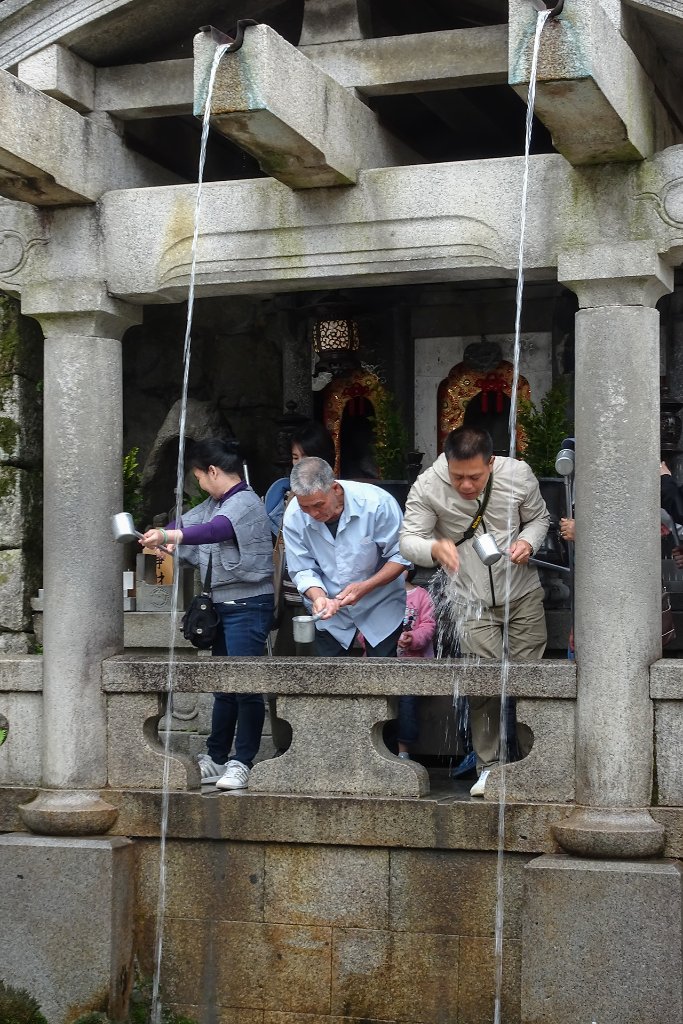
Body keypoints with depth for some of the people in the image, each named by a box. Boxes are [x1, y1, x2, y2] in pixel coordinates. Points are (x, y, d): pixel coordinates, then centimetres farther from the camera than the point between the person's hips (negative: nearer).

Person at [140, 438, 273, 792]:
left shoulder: (245, 503, -15)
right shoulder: (216, 504, 16)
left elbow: (216, 530, -33)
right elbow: (188, 523, 22)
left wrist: (166, 536, -45)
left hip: (248, 604, -10)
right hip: (224, 605, 10)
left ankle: (242, 763, -3)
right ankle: (216, 759, 20)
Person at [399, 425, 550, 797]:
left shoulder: (518, 474, -11)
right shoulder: (427, 487, -17)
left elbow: (539, 518, 7)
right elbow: (408, 540, -18)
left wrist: (528, 542, -16)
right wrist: (435, 548, -40)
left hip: (523, 594, 2)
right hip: (473, 602, -2)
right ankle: (489, 767, 7)